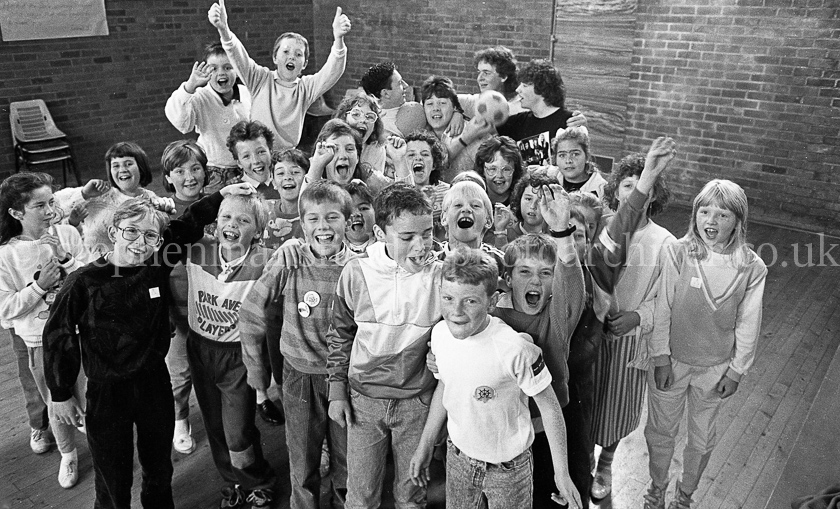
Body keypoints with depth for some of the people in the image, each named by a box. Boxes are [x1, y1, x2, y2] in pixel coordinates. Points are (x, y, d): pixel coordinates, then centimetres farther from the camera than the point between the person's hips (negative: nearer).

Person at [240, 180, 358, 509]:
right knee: (302, 464, 17)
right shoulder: (287, 261, -13)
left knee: (347, 461, 17)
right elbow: (252, 316, -3)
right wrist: (256, 369, 3)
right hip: (300, 374, 0)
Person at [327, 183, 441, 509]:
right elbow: (340, 334, 3)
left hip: (418, 402, 0)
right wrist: (337, 391, 3)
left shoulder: (441, 276, -12)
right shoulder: (357, 272, -11)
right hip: (364, 400, 0)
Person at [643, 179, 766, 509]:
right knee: (660, 431, 17)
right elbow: (663, 309, -13)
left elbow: (748, 324, -5)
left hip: (716, 368, 1)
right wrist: (661, 359, -9)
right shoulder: (678, 252, -19)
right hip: (672, 361, -1)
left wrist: (736, 371, -1)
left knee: (701, 439, 20)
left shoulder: (752, 268, -14)